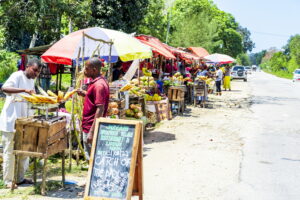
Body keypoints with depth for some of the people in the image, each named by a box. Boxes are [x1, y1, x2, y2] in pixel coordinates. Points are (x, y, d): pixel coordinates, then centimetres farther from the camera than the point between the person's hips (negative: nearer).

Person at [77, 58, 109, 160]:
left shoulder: (98, 85, -19)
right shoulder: (99, 82, 11)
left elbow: (100, 109, -23)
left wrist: (92, 132, -25)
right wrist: (84, 93, 9)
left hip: (91, 128, -10)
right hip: (89, 127, 10)